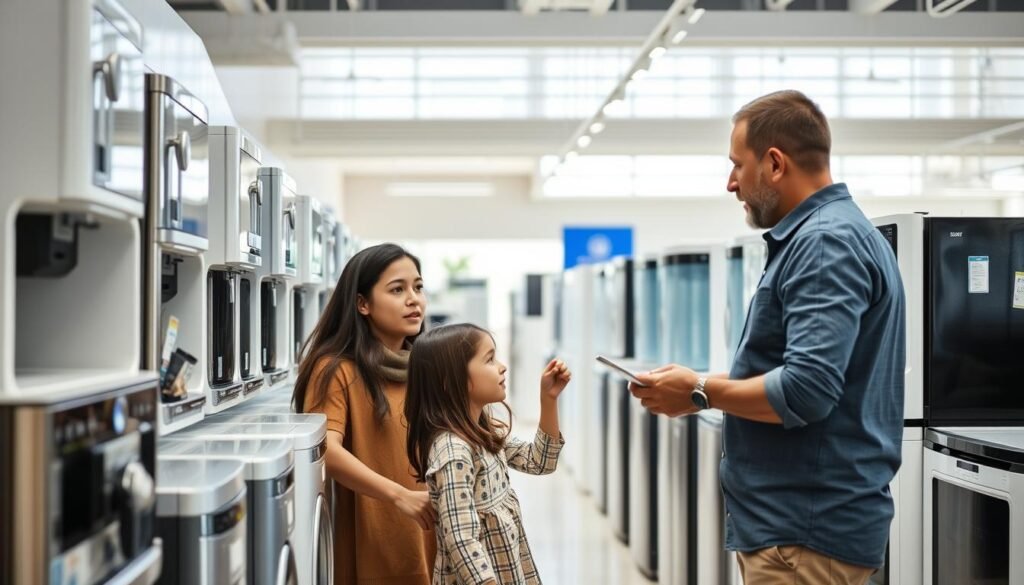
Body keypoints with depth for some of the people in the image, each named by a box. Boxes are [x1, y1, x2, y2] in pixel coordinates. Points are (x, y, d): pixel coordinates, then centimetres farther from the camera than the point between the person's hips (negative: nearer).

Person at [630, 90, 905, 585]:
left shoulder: (825, 243, -18)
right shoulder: (836, 234, 14)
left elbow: (806, 390, -27)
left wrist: (701, 391, -12)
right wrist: (709, 389, 10)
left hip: (807, 530, -10)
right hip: (799, 517, 10)